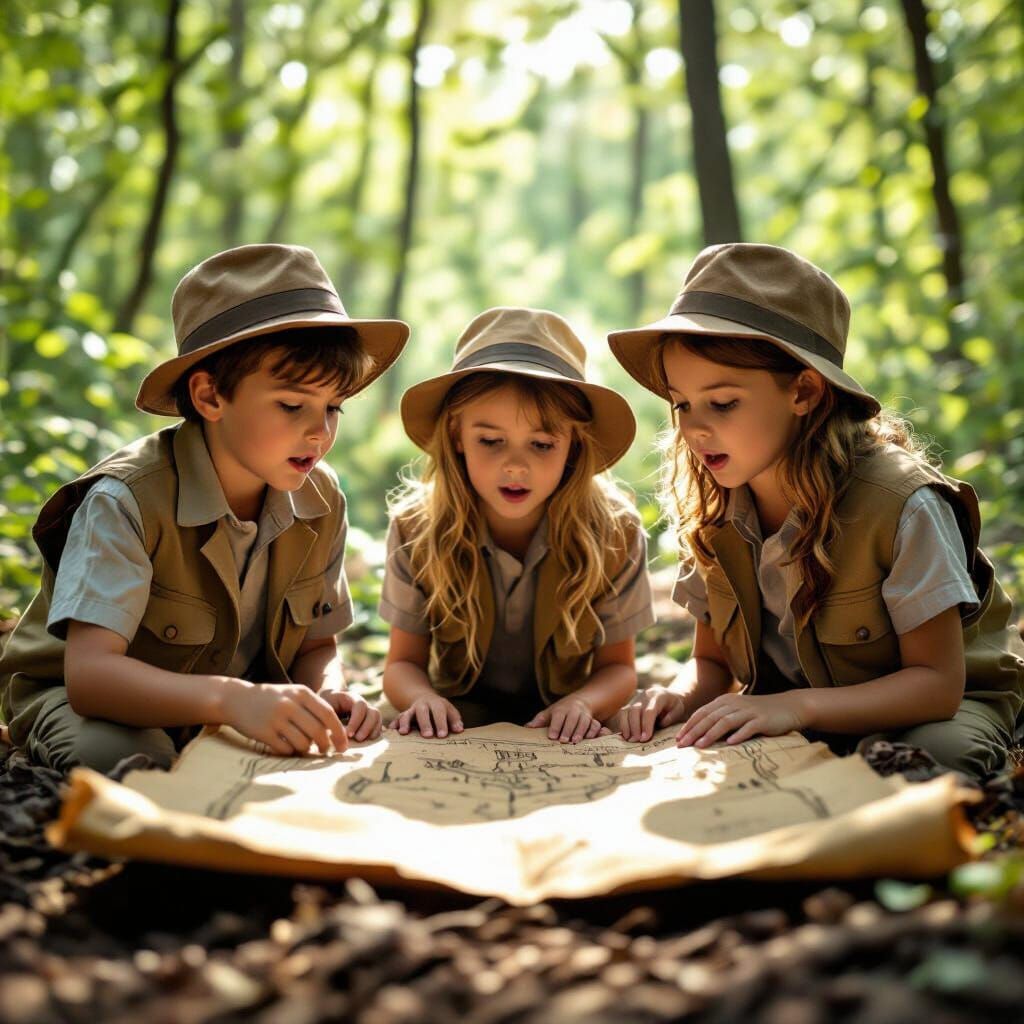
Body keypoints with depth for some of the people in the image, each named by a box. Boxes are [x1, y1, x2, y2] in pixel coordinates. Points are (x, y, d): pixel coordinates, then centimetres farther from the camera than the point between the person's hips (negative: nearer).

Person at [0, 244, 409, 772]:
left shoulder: (320, 501, -8)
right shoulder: (128, 500, -27)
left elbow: (316, 645, 2)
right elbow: (88, 673, -37)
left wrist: (327, 693, -24)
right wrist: (232, 698, -53)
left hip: (237, 710, 5)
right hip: (89, 701, -5)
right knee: (117, 753, -39)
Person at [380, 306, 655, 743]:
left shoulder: (614, 533, -14)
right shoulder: (416, 531, -13)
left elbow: (618, 666, -3)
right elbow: (403, 662, -3)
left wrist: (582, 702, -26)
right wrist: (422, 698, -27)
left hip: (566, 740, 2)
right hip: (453, 733, -2)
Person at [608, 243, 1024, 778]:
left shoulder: (901, 507, -25)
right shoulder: (714, 518, -7)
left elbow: (937, 682, -22)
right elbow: (712, 661, 4)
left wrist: (794, 706, -36)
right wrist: (682, 696, -21)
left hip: (920, 712, -5)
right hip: (795, 722, 5)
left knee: (931, 755, -39)